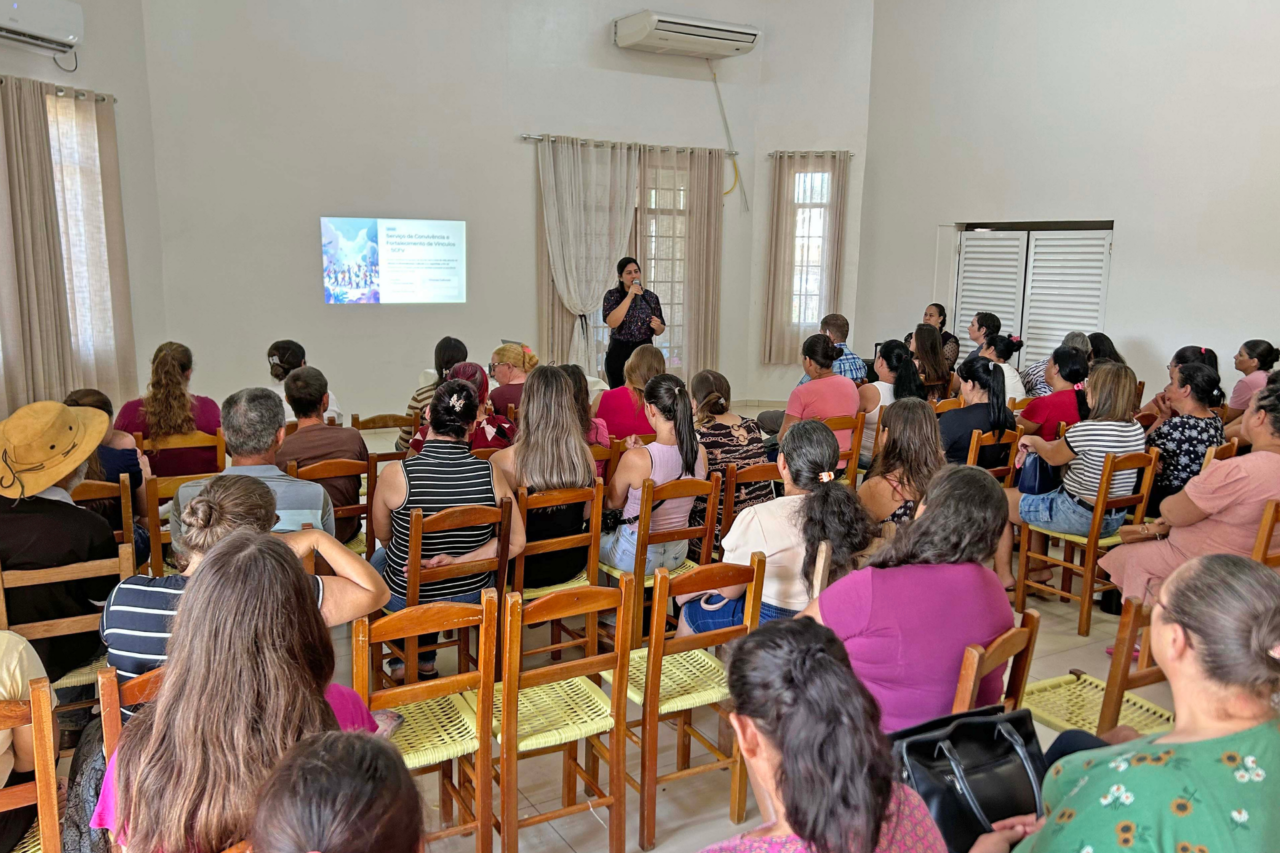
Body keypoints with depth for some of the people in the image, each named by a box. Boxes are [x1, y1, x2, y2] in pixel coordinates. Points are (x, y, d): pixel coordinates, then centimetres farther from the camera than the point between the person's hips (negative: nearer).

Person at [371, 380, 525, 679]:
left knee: (379, 557, 33)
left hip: (408, 599, -2)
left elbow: (383, 535, -6)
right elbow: (516, 542, -15)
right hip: (474, 595, 2)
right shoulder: (491, 474, -20)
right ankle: (425, 662, 47)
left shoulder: (395, 475, -24)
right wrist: (458, 561, -15)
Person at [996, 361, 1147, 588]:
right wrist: (1035, 447, 10)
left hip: (1079, 517, -8)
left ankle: (1004, 578, 17)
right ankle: (1040, 571, 32)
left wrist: (1034, 440, 14)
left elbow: (1053, 457, -5)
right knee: (1033, 498, 30)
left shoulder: (1087, 430, -26)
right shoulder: (1137, 429, -2)